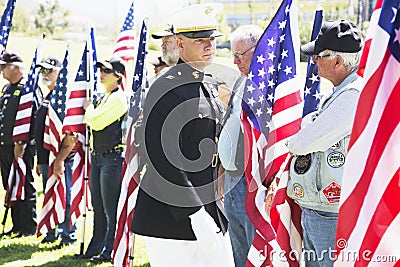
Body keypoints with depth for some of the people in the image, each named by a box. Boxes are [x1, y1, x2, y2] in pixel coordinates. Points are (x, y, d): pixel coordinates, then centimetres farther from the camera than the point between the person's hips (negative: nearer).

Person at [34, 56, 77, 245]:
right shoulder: (47, 98, 17)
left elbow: (72, 134, -20)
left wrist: (60, 159, -23)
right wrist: (39, 160, 21)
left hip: (62, 159, -9)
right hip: (46, 158, 9)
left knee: (65, 199, -3)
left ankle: (68, 236, 5)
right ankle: (52, 234, 25)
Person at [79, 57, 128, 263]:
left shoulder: (118, 98, -12)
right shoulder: (104, 98, 18)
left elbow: (96, 122, -18)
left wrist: (89, 108, -2)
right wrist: (90, 110, 10)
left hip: (112, 157, -10)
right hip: (97, 156, 10)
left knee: (111, 208, -4)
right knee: (98, 207, 13)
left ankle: (109, 251, 1)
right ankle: (95, 249, 20)